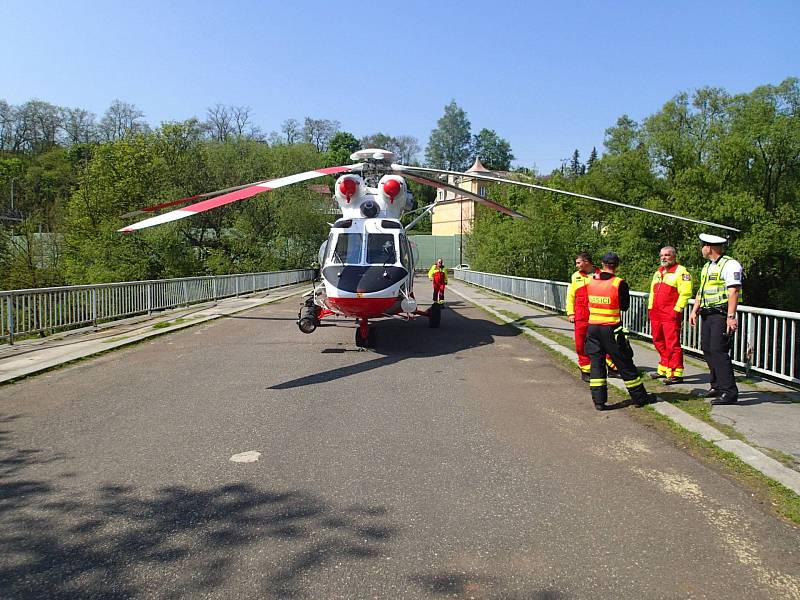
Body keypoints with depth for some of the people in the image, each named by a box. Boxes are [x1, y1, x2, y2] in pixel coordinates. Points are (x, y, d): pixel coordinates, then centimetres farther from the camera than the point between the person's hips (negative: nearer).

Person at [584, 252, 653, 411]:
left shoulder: (590, 281, 0)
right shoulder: (619, 283, -11)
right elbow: (625, 306, -2)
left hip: (593, 328, 3)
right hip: (612, 329, -3)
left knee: (597, 363, 9)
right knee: (625, 364, 8)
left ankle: (599, 401, 7)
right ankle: (639, 397, 21)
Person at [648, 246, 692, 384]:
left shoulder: (681, 271, -7)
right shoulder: (658, 271, 19)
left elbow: (685, 293, -14)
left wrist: (677, 310, -18)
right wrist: (650, 308, 18)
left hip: (671, 314, -8)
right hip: (656, 314, 8)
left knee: (672, 344, -9)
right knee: (659, 342, 14)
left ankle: (676, 374, -5)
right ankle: (663, 370, 26)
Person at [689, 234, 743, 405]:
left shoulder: (730, 265, -11)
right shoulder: (707, 267, 18)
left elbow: (733, 292, -18)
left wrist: (731, 317, -24)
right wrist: (694, 311, 16)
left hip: (722, 315, -9)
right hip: (707, 314, 9)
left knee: (718, 351, -13)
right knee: (707, 349, 11)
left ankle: (729, 392, -9)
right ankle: (717, 386, 22)